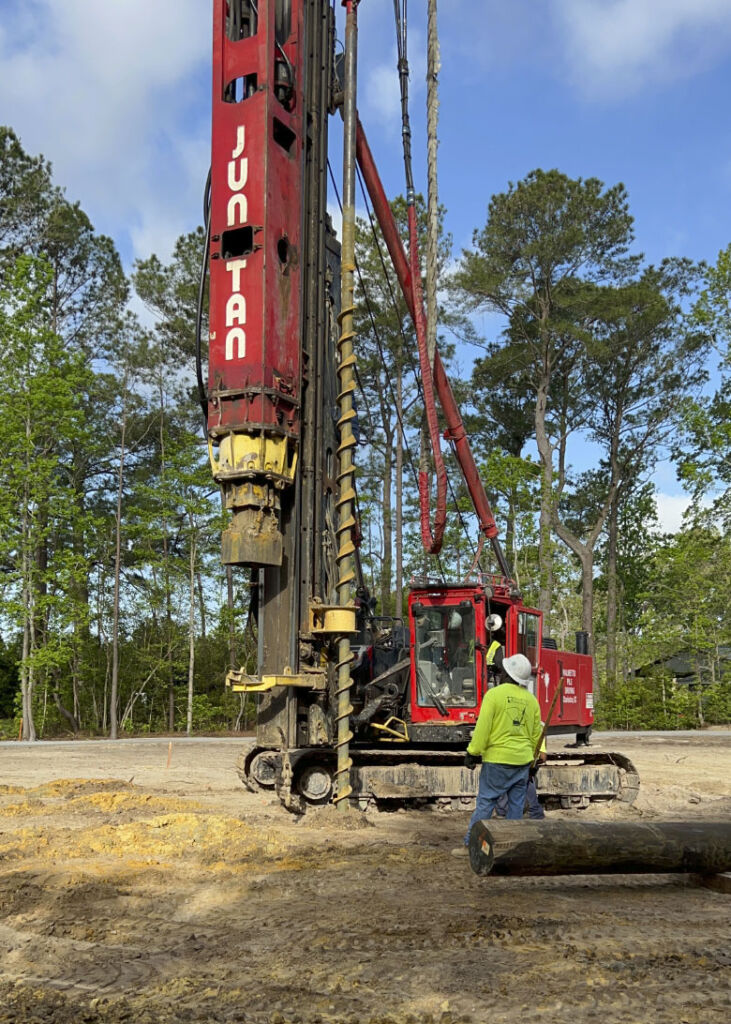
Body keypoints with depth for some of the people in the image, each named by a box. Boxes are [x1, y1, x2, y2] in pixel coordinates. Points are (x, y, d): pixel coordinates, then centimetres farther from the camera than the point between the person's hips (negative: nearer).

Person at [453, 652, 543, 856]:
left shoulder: (494, 694, -11)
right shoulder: (531, 700, 6)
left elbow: (483, 728, -13)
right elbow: (536, 734, 13)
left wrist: (472, 752, -5)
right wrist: (532, 759, 23)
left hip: (498, 759, -5)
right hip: (523, 760, 5)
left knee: (485, 802, 0)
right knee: (516, 804, 10)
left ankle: (469, 844, 4)